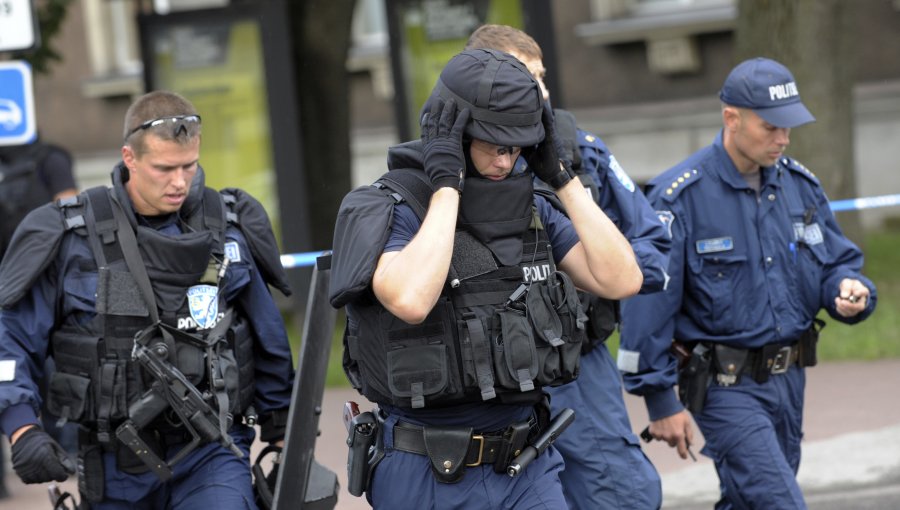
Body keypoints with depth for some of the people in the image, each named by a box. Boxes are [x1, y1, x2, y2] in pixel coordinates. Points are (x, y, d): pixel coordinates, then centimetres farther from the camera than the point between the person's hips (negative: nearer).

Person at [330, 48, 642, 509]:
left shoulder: (533, 211, 6)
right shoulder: (384, 211, -12)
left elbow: (621, 280, -4)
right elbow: (410, 300, -32)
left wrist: (560, 176, -6)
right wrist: (447, 184, -23)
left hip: (529, 470, 4)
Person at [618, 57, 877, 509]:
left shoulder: (800, 185, 6)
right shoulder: (679, 197, -14)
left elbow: (838, 262, 16)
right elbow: (649, 300, -12)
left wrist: (850, 289, -10)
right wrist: (660, 400, -12)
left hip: (789, 381, 7)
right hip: (725, 387, -6)